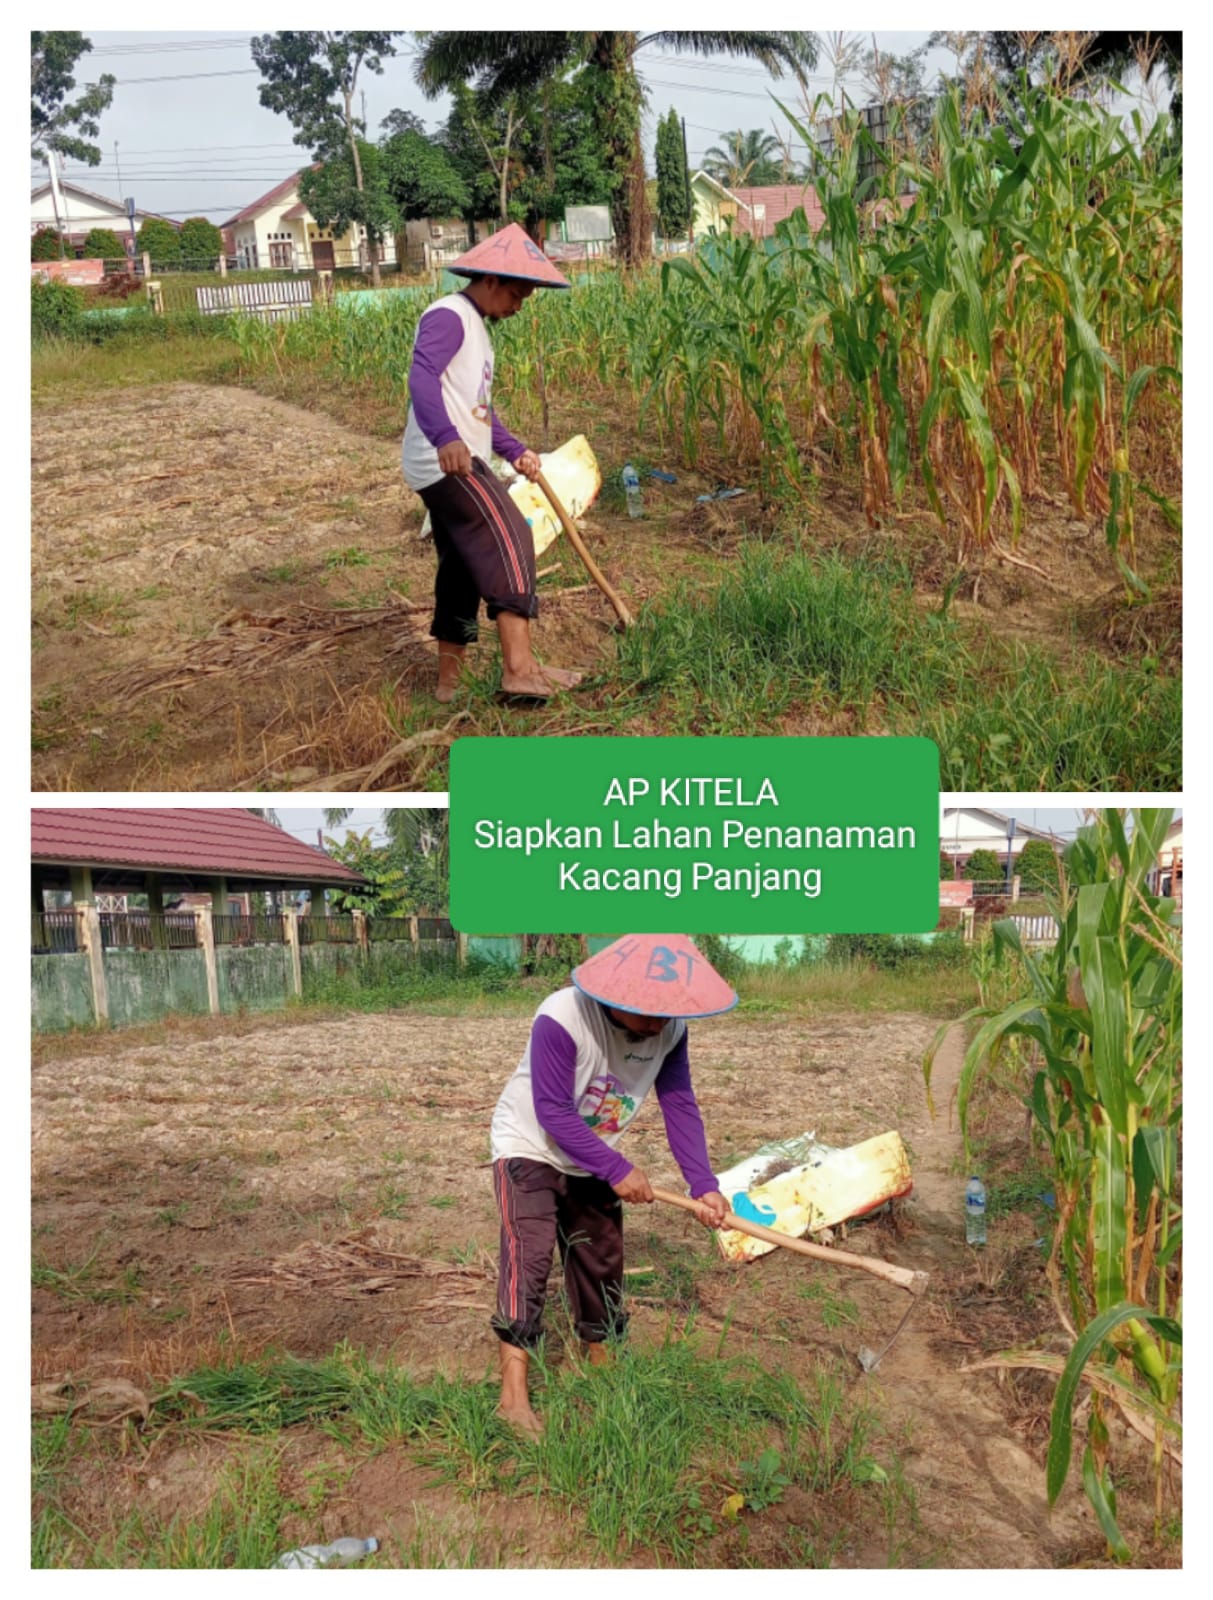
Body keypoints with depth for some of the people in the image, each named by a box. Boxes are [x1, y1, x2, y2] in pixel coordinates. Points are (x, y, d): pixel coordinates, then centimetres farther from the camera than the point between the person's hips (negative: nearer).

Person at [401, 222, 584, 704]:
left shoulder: (475, 327, 23)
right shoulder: (448, 316, -11)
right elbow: (422, 378, -29)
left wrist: (515, 451, 17)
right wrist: (445, 438, -46)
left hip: (453, 465, 11)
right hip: (447, 463, -11)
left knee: (462, 566, 13)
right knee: (507, 541, -16)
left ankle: (449, 677, 20)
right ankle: (519, 667, -23)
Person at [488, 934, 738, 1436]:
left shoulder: (670, 1028, -17)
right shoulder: (561, 1019, -35)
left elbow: (680, 1104, -14)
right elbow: (553, 1113, -32)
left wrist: (704, 1185, -22)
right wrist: (618, 1169, -31)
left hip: (591, 1160, 6)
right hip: (529, 1148, -6)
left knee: (601, 1258, 12)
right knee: (528, 1255, -19)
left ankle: (601, 1363, 32)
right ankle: (513, 1395, -18)